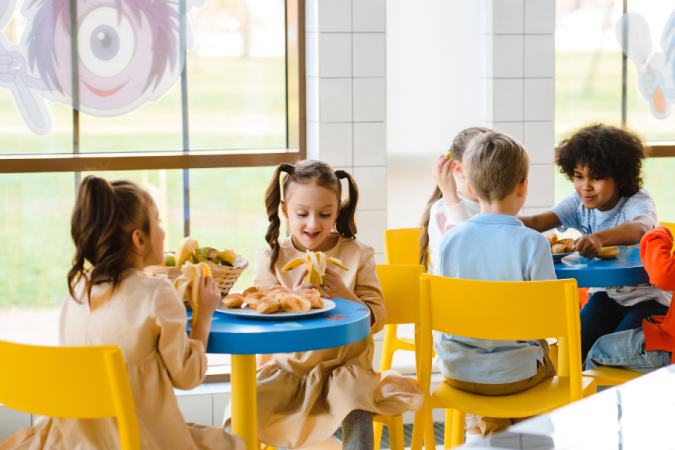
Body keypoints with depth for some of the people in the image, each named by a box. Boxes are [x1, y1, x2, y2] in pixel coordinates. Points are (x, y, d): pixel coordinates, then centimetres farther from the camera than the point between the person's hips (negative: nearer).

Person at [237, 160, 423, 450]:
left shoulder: (357, 255, 1)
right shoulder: (271, 258, 2)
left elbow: (376, 320, -3)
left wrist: (345, 295, -21)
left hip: (344, 364, -1)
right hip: (288, 366, 1)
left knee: (358, 412, -30)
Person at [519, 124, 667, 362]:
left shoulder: (638, 202, -20)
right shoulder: (579, 204, -4)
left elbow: (639, 228, -46)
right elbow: (536, 222, -19)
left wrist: (600, 237, -68)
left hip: (647, 295, -5)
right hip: (606, 293, 5)